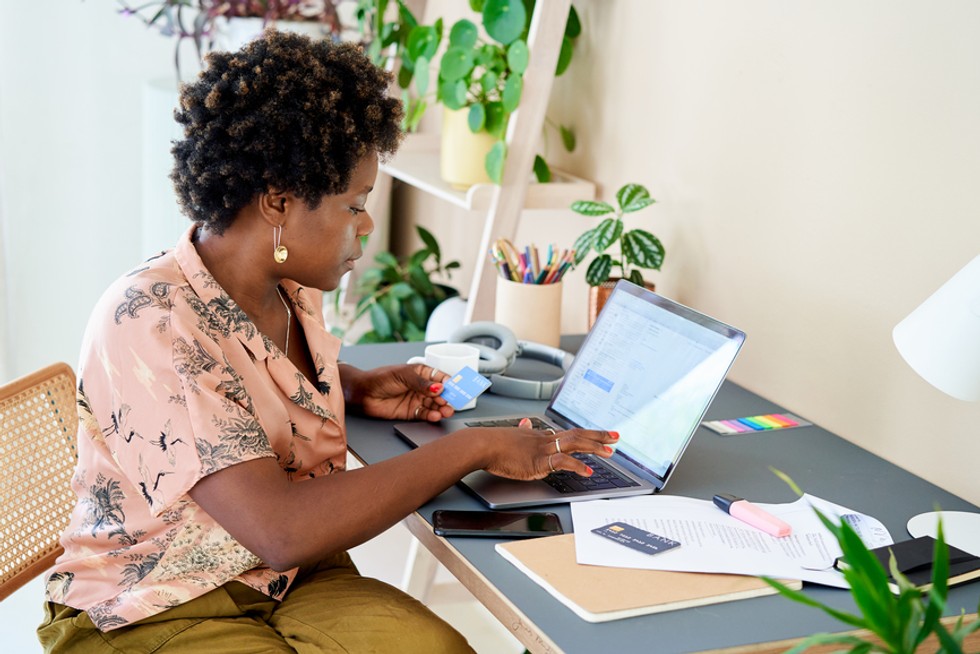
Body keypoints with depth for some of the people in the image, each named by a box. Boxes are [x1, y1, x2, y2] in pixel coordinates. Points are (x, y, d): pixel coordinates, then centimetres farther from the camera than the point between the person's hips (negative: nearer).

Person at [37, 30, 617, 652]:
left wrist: (360, 388, 6)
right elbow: (282, 530, -31)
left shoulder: (292, 289, 1)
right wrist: (475, 447, -24)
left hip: (296, 579, 7)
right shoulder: (147, 319, -23)